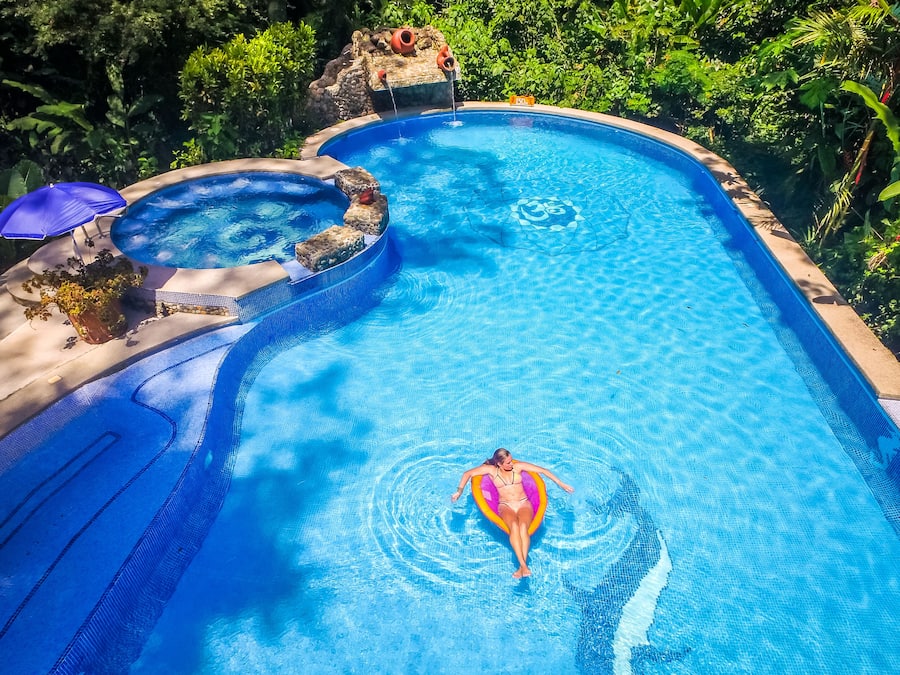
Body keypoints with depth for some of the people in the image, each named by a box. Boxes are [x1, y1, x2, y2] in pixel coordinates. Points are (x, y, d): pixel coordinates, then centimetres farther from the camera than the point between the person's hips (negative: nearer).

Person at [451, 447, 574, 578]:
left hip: (524, 504, 1)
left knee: (523, 526, -32)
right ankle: (524, 566, -39)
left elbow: (542, 470, 5)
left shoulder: (518, 466, 3)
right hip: (505, 506, -1)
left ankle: (522, 567, -37)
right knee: (514, 526, -34)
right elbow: (468, 473, 4)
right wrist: (459, 491, -3)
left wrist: (561, 484, 4)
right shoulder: (491, 470, 1)